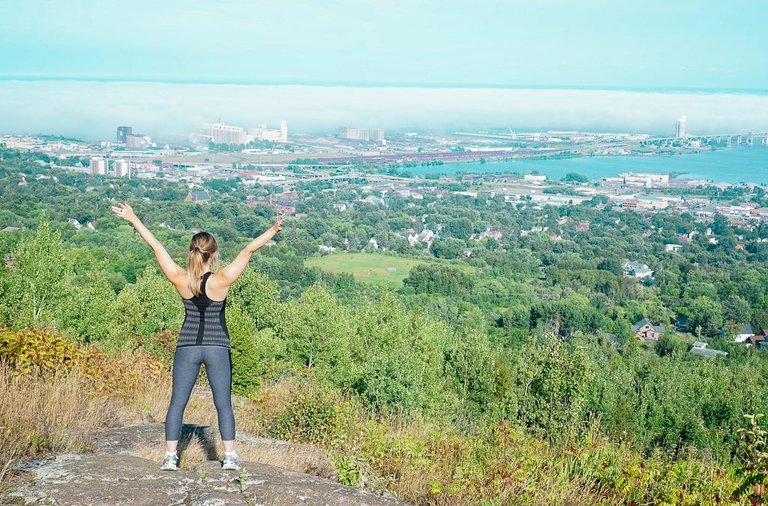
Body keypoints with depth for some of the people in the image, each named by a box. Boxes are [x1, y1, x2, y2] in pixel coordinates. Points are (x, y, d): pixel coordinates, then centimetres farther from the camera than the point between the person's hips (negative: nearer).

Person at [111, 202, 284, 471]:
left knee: (177, 402, 8)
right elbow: (248, 250, -13)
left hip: (187, 347, 2)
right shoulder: (221, 281, -15)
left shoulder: (180, 280, -9)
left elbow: (156, 245, -3)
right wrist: (273, 230, -7)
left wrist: (133, 219, 3)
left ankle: (170, 457, 9)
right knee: (223, 404, 7)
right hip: (217, 348, -1)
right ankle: (230, 457, 9)